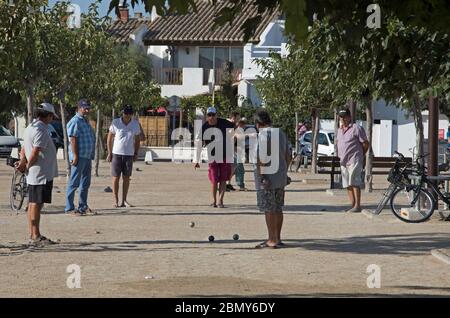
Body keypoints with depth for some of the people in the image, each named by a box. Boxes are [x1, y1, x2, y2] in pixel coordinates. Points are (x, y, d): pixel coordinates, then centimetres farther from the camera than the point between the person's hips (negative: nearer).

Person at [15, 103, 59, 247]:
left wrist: (23, 162, 0)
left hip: (34, 175, 10)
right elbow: (35, 153, -21)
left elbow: (24, 150, 16)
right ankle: (35, 237, -5)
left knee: (33, 204, 13)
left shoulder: (30, 128, 15)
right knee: (36, 204, -7)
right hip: (41, 174, -10)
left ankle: (33, 235, 19)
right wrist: (27, 166, -8)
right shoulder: (41, 130, -18)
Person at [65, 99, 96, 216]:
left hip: (87, 157, 10)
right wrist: (75, 156, -22)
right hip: (79, 157, -10)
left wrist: (91, 157, 23)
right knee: (74, 183, -6)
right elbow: (73, 140, -18)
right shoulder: (75, 122, -12)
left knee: (85, 183, 13)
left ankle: (83, 207, 20)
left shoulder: (85, 121, 19)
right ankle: (69, 208, -3)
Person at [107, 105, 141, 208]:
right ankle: (115, 200, 5)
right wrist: (109, 153, -1)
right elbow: (110, 138, 2)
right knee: (116, 177, -1)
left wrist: (136, 153, 5)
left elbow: (137, 139, 11)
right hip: (117, 154, -2)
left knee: (126, 178, 4)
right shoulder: (115, 123, -5)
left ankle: (124, 201, 10)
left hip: (129, 154, 2)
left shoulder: (135, 124, 1)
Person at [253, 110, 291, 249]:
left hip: (267, 178, -8)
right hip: (281, 177, 8)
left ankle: (272, 241, -1)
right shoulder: (281, 133, 13)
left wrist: (261, 176, -21)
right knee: (278, 209, 14)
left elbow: (260, 157, -21)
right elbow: (288, 156, 17)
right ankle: (277, 238, 20)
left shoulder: (263, 134, -12)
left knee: (269, 210, -3)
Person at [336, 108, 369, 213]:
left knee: (354, 182, -13)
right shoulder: (340, 130, 18)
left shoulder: (356, 128, -6)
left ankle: (357, 206, -14)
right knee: (347, 184, 7)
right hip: (343, 161, 8)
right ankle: (352, 205, 11)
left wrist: (360, 155, 3)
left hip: (354, 160, -8)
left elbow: (365, 143, -4)